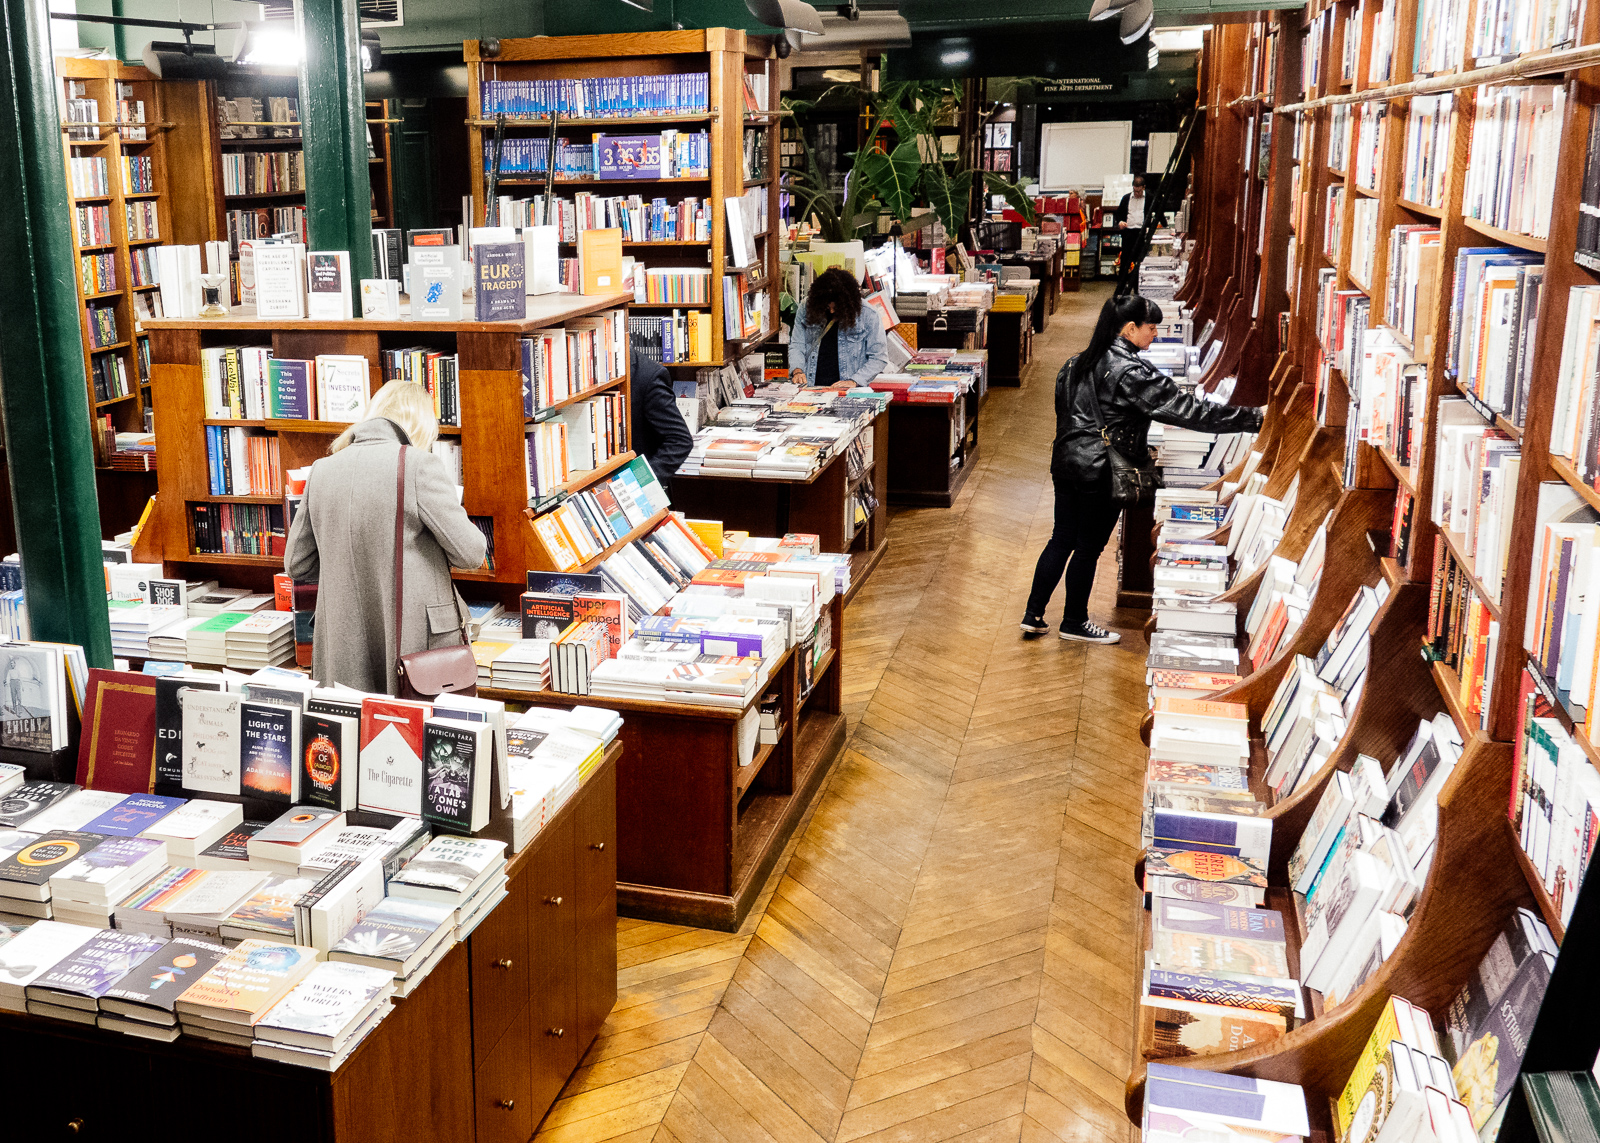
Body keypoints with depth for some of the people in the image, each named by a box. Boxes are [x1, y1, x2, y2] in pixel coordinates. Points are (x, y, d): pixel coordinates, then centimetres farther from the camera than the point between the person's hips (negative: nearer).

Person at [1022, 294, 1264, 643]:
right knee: (1088, 547, 6)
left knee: (1062, 539, 16)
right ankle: (1074, 623, 20)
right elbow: (1187, 410, -22)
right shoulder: (1133, 372, -18)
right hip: (1101, 471, -8)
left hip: (1067, 461, 8)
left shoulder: (1081, 362, 7)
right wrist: (1254, 418, -20)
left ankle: (1034, 615, 19)